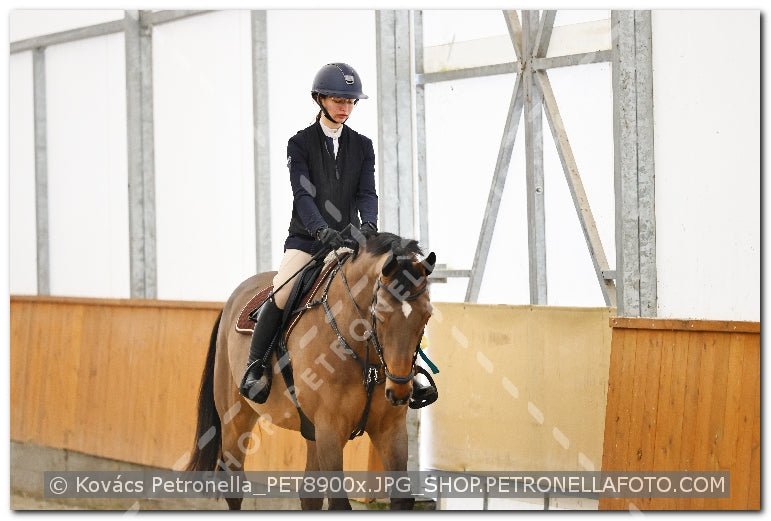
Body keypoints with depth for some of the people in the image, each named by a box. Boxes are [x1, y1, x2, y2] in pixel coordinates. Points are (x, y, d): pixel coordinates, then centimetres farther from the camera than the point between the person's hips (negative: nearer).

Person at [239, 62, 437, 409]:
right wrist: (323, 230, -27)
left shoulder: (362, 146, 10)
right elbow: (302, 195, -11)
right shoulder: (300, 143, 1)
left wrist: (368, 225, -22)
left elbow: (367, 193, -1)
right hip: (306, 239, -3)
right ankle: (255, 367, -9)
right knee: (280, 296, -25)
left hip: (349, 238, 3)